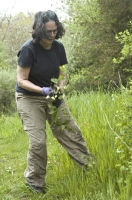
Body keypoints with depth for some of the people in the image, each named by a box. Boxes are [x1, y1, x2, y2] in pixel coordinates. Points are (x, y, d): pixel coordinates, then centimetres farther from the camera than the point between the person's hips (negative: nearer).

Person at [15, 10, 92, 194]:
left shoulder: (58, 47, -5)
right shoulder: (29, 49, -22)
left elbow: (61, 73, 6)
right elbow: (21, 80, -18)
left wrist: (59, 89, -14)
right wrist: (42, 90, -32)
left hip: (52, 96, 6)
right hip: (29, 98, -5)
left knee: (71, 132, 4)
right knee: (38, 141, -10)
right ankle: (34, 181, 10)